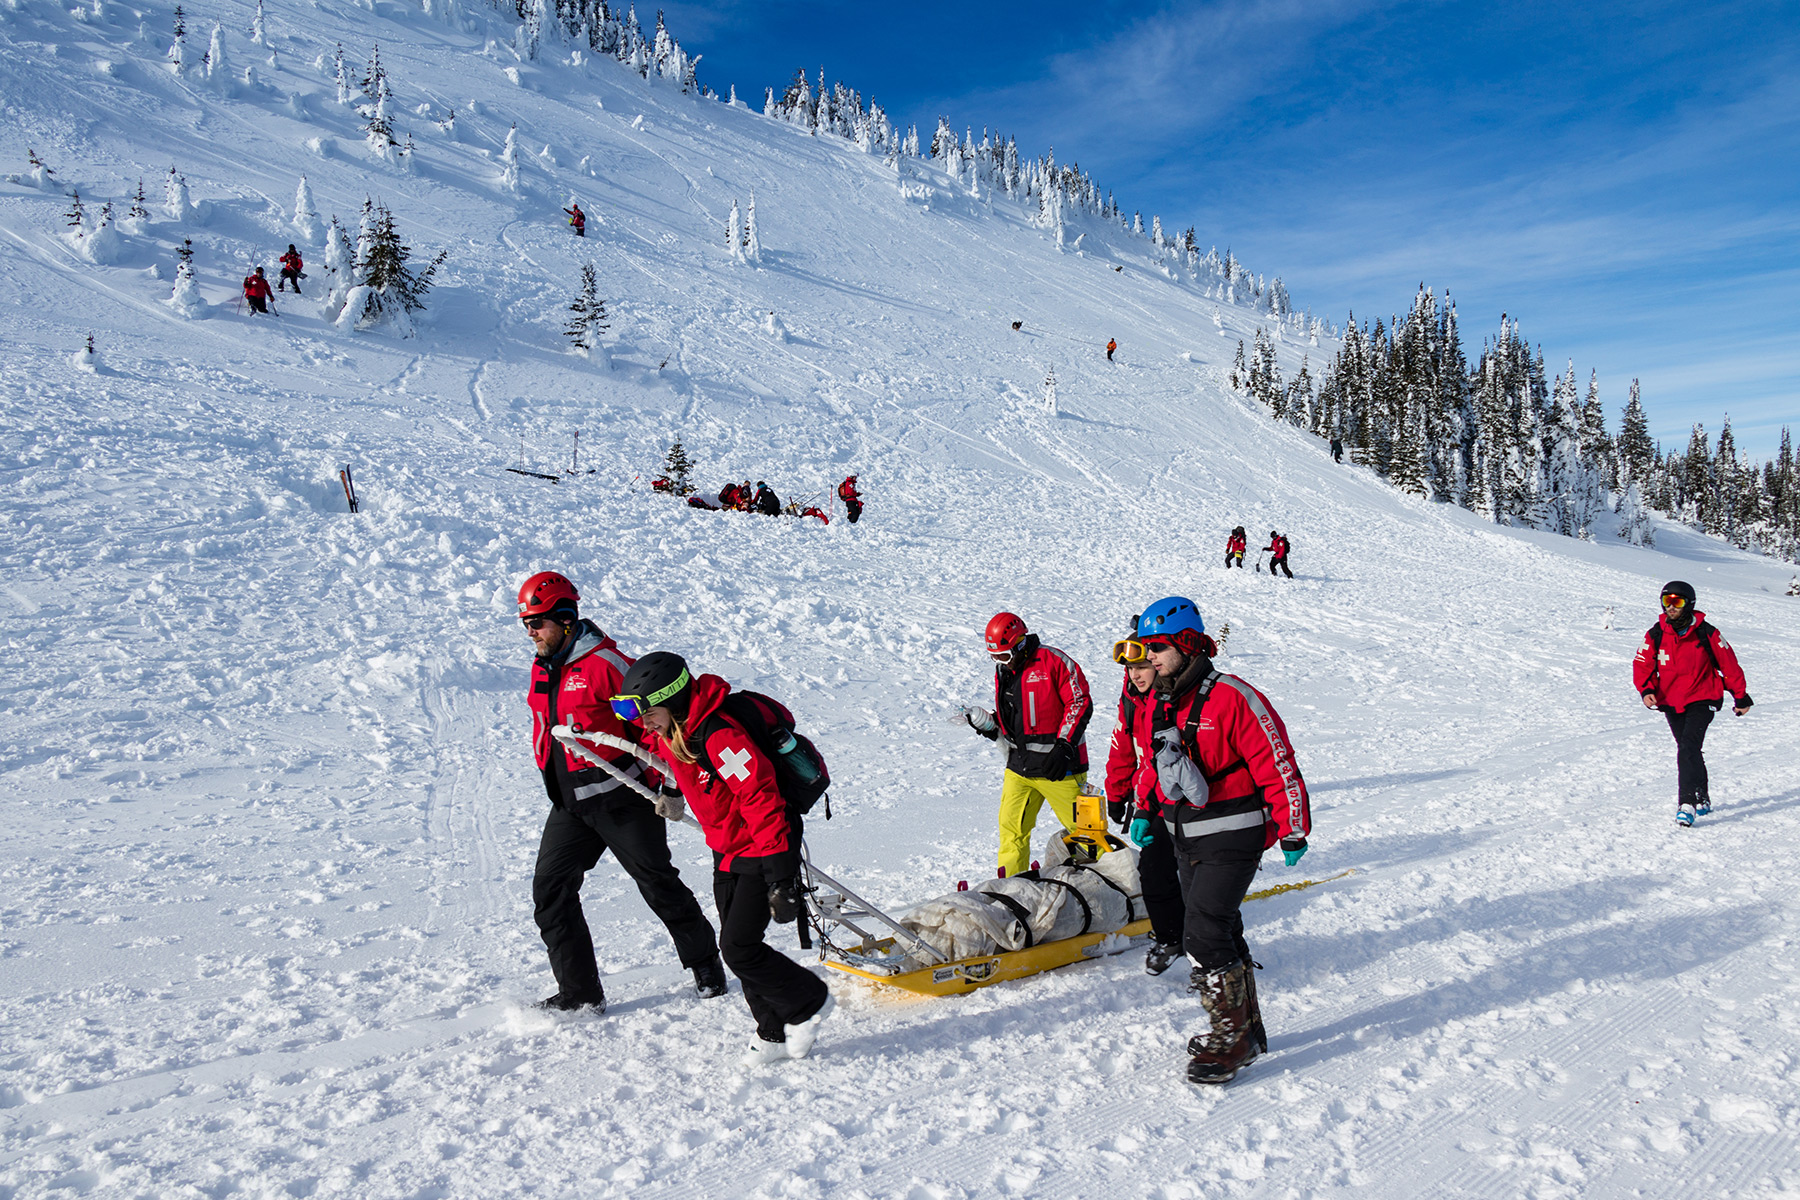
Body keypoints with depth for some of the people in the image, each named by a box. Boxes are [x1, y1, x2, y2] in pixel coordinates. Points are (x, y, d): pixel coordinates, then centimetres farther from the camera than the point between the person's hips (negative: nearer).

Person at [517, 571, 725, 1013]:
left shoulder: (605, 663, -16)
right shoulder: (542, 670, 10)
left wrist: (665, 786, -14)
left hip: (621, 797, -8)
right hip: (569, 804, 8)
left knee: (658, 883, 2)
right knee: (550, 889, 1)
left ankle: (706, 964, 22)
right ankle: (580, 991, 10)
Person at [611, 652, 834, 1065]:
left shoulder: (718, 736, -28)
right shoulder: (667, 737, -1)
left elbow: (762, 800, -28)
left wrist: (780, 877, -28)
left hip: (763, 849, -9)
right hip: (726, 851, 9)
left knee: (738, 946, -10)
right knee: (736, 945, 8)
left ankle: (809, 1001, 12)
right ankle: (775, 1032, 22)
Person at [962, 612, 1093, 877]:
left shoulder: (1052, 661, -10)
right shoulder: (1002, 672, 13)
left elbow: (1080, 703, -11)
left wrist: (1063, 747, -16)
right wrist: (987, 724, 1)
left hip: (1057, 765, -6)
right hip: (1019, 766, 6)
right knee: (1011, 828, 3)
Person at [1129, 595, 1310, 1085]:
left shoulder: (1232, 699, -19)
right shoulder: (1159, 705, 6)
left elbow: (1277, 765, -15)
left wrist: (1292, 830, -12)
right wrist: (1145, 810, 11)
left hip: (1232, 840, -8)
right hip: (1186, 840, 8)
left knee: (1203, 935, -13)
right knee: (1220, 932, 15)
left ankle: (1231, 1037, 2)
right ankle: (1246, 1030, 29)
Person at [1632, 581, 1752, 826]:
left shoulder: (1706, 633, -10)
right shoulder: (1655, 635, -4)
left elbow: (1729, 664, 1)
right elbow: (1642, 665, -1)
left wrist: (1741, 697, 9)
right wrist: (1647, 690, -20)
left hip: (1702, 700, -4)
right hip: (1670, 702, 4)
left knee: (1688, 749, -20)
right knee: (1689, 751, 15)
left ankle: (1687, 804, -22)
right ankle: (1702, 800, 31)